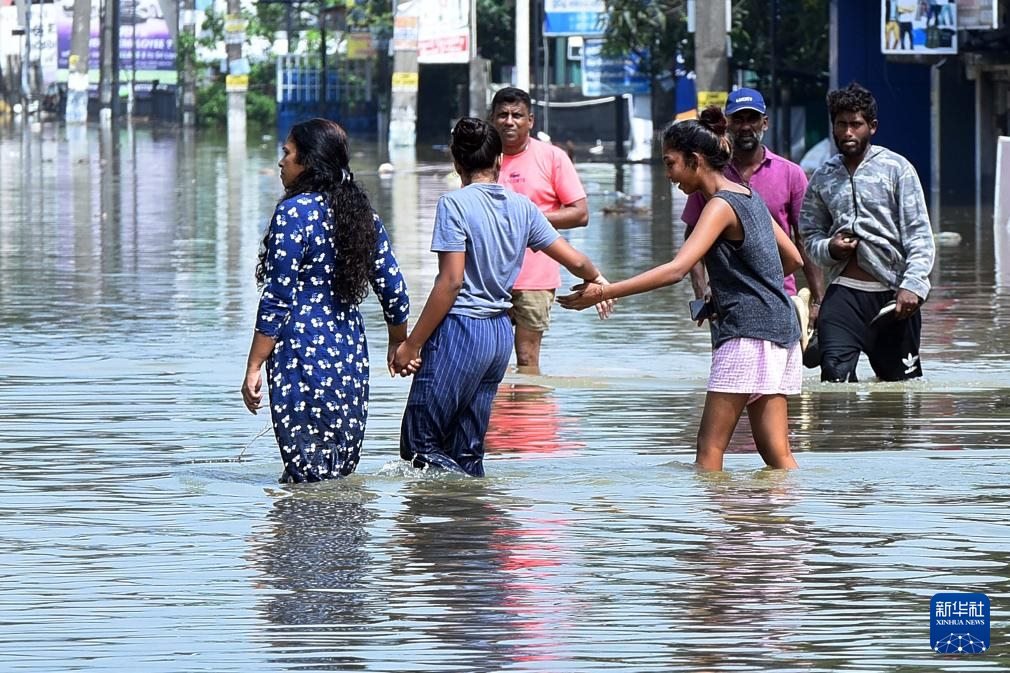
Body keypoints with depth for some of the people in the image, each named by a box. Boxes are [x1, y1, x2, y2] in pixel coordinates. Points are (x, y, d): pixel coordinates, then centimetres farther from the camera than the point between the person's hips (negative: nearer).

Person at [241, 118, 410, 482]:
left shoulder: (295, 212, -11)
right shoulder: (362, 213, 9)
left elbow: (278, 300, -14)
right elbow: (393, 289, 13)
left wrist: (254, 368, -10)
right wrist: (399, 344, 29)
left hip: (303, 356, -7)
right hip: (352, 357, 7)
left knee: (307, 480, -4)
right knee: (342, 474, 12)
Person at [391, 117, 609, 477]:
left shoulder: (456, 204, -11)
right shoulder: (522, 207, 7)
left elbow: (451, 282, -16)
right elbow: (574, 260, 13)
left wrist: (411, 345, -11)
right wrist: (597, 279, 37)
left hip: (460, 328, -7)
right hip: (501, 333, 7)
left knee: (419, 446, -3)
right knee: (467, 450, 11)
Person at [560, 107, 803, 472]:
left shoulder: (721, 206, -12)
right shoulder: (748, 196, 15)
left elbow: (676, 270, -25)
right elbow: (793, 259, 24)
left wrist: (604, 292, -28)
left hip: (748, 335, -9)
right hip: (781, 332, 9)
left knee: (710, 448, -9)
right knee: (775, 453, 7)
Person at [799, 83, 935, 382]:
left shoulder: (896, 168, 1)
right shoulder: (823, 178, 12)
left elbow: (919, 234, -4)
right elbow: (810, 233, 19)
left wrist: (913, 285, -16)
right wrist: (829, 248, -5)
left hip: (892, 292, -2)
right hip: (844, 290, 2)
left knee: (901, 378, 3)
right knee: (835, 371, -15)